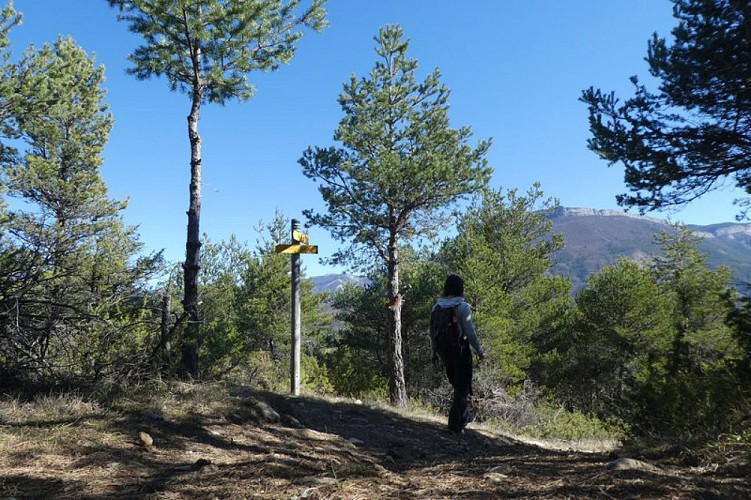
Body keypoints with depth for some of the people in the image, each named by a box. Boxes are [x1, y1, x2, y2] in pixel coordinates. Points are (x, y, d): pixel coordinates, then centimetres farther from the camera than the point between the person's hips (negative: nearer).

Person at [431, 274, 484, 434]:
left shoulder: (437, 307, 1)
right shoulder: (463, 307, -15)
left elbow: (433, 331, 5)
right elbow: (470, 332, -17)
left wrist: (434, 352, 14)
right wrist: (479, 350, -5)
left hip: (444, 352, 6)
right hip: (461, 351, -6)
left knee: (457, 385, 23)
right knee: (462, 388, 5)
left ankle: (464, 417, 34)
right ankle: (455, 424, 3)